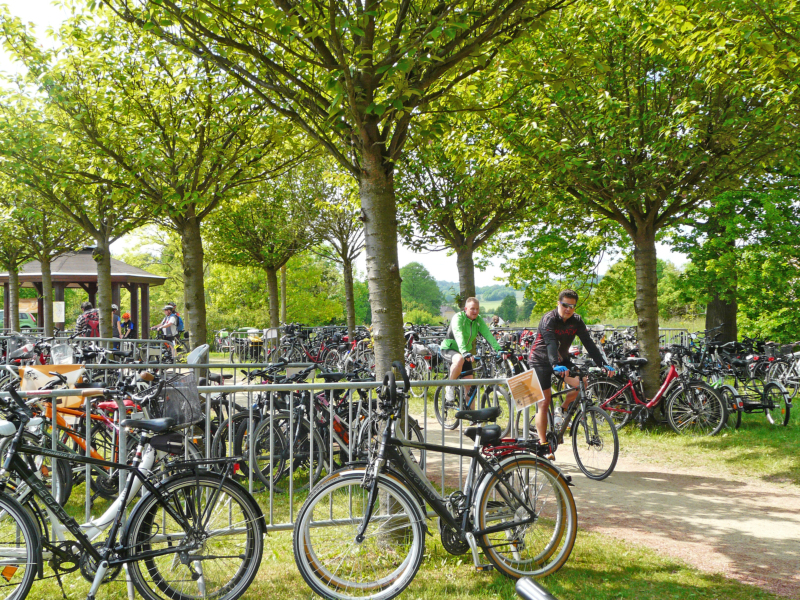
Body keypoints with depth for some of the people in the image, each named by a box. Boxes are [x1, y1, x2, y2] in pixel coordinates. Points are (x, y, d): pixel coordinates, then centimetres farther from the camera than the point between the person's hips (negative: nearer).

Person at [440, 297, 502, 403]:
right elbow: (459, 336, -36)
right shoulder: (458, 318, -21)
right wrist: (465, 353, -52)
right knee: (459, 359, -40)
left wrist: (499, 349, -28)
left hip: (466, 352, 6)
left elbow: (488, 335, -12)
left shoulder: (478, 321, -2)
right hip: (449, 349, -6)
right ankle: (450, 387, -19)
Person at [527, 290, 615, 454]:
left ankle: (563, 410, 5)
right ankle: (542, 444, -1)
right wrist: (556, 365, -55)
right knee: (544, 402, -9)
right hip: (541, 361, -5)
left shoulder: (576, 321, -6)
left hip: (561, 360, 5)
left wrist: (602, 364, -24)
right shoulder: (549, 320, -22)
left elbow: (588, 343, -11)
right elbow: (551, 343, -39)